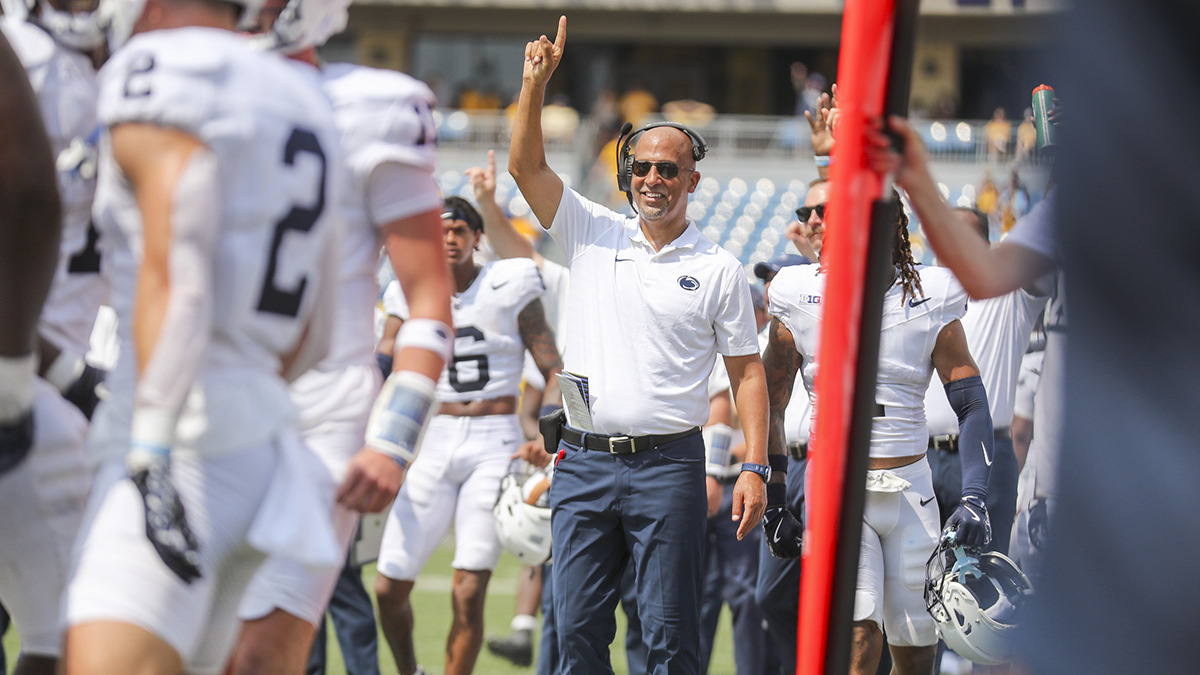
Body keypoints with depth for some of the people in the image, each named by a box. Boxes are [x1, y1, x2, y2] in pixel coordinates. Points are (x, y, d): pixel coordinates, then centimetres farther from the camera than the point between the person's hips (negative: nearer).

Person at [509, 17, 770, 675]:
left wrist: (754, 467, -4)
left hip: (668, 465, -2)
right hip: (583, 464, 2)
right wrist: (536, 81, -11)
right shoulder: (593, 234, 10)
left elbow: (747, 372, 5)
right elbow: (526, 165, 2)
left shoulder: (719, 269, 5)